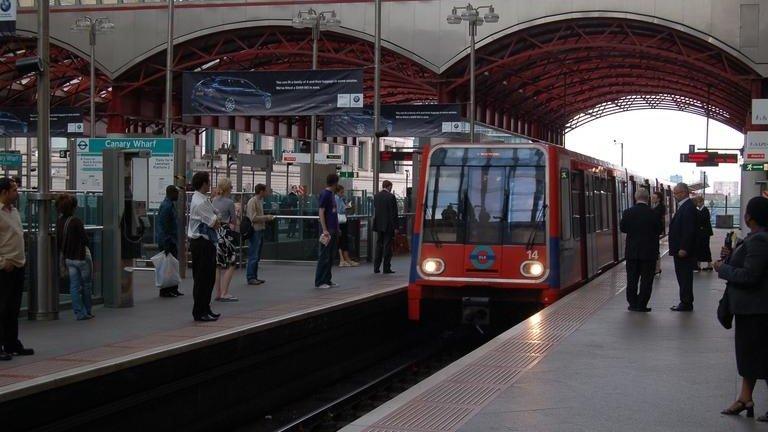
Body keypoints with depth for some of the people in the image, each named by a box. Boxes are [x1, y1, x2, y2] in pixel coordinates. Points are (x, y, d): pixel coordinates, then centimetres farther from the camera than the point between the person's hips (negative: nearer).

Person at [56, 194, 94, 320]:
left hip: (68, 258, 5)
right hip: (82, 257, -5)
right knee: (86, 284, 10)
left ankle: (79, 313, 6)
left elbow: (58, 242, 6)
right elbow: (85, 239, -19)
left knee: (74, 286, 7)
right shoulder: (76, 221, -19)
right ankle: (87, 311, 18)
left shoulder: (59, 222, 0)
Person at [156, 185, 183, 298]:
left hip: (171, 241, 10)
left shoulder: (170, 204, 15)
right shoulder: (166, 206, -16)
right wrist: (166, 244, -22)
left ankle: (173, 289, 18)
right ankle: (165, 291, -2)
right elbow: (164, 226, -21)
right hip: (167, 241, -10)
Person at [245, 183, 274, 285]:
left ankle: (254, 277, 19)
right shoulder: (252, 202, -13)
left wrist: (267, 218, 9)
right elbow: (253, 218, -19)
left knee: (257, 256, 13)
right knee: (253, 256, -6)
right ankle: (250, 278, -2)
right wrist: (266, 217, -14)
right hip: (254, 231, -10)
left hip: (260, 230, 10)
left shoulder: (260, 201, 15)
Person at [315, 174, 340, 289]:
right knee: (324, 256, -6)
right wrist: (325, 230, -19)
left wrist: (337, 228, 20)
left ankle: (327, 280, 17)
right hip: (328, 230, -9)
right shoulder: (324, 194, -11)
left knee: (330, 257, 12)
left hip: (333, 230, 9)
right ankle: (319, 282, -2)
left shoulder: (332, 194, 15)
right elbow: (321, 212, -15)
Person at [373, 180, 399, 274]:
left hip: (378, 225, 6)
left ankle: (376, 267, 12)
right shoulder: (391, 197, -12)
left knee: (379, 245, 12)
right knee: (387, 246, -1)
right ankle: (386, 268, 0)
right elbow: (394, 213, -13)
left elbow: (375, 210, 11)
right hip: (388, 225, -5)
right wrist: (395, 227, -10)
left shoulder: (376, 196, 5)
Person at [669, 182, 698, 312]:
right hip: (680, 249, 10)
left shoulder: (688, 208, -17)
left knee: (685, 277, -4)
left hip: (684, 251, -10)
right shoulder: (683, 207, 15)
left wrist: (683, 249, -24)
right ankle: (685, 302, 20)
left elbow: (689, 231, -23)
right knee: (682, 277, 14)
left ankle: (686, 304, 0)